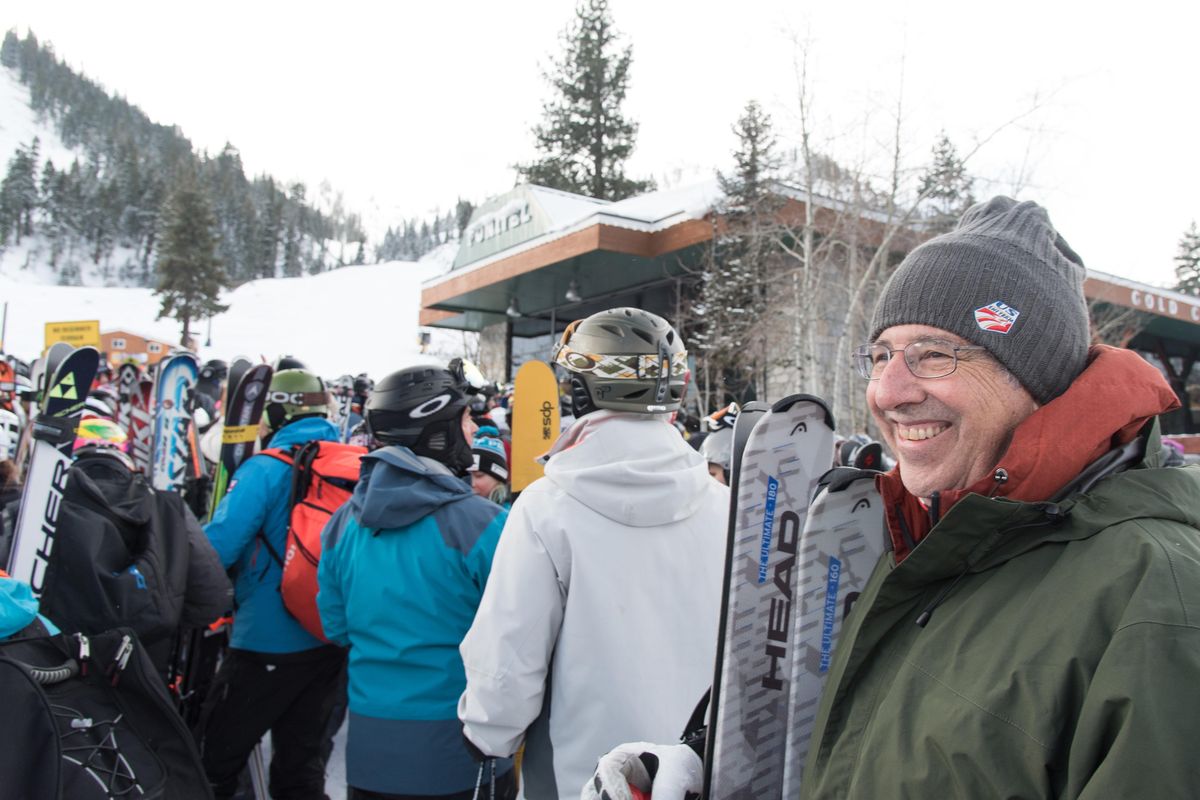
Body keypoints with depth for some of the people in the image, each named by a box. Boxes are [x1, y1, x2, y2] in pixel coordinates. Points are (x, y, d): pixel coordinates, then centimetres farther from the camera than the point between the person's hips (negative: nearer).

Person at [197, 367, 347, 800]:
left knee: (215, 760, 10)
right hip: (331, 640, 6)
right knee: (301, 764, 18)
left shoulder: (266, 469, -14)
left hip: (269, 643, -6)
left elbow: (217, 548, -22)